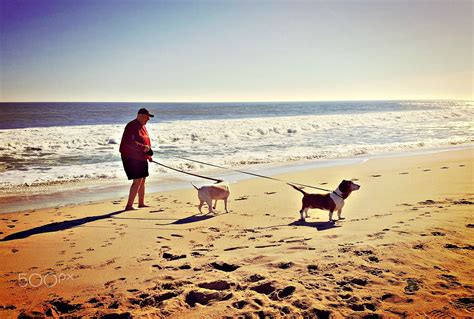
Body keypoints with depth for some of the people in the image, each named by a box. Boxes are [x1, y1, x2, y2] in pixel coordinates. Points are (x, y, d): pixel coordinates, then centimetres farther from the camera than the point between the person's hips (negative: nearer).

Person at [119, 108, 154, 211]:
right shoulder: (132, 126, -17)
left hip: (141, 158, 10)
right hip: (131, 158, -10)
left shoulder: (142, 126, 15)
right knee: (137, 181, -14)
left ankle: (141, 203, 30)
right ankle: (129, 205, -10)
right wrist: (143, 147, -27)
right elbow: (130, 143, -27)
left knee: (142, 180, 17)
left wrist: (148, 155, 22)